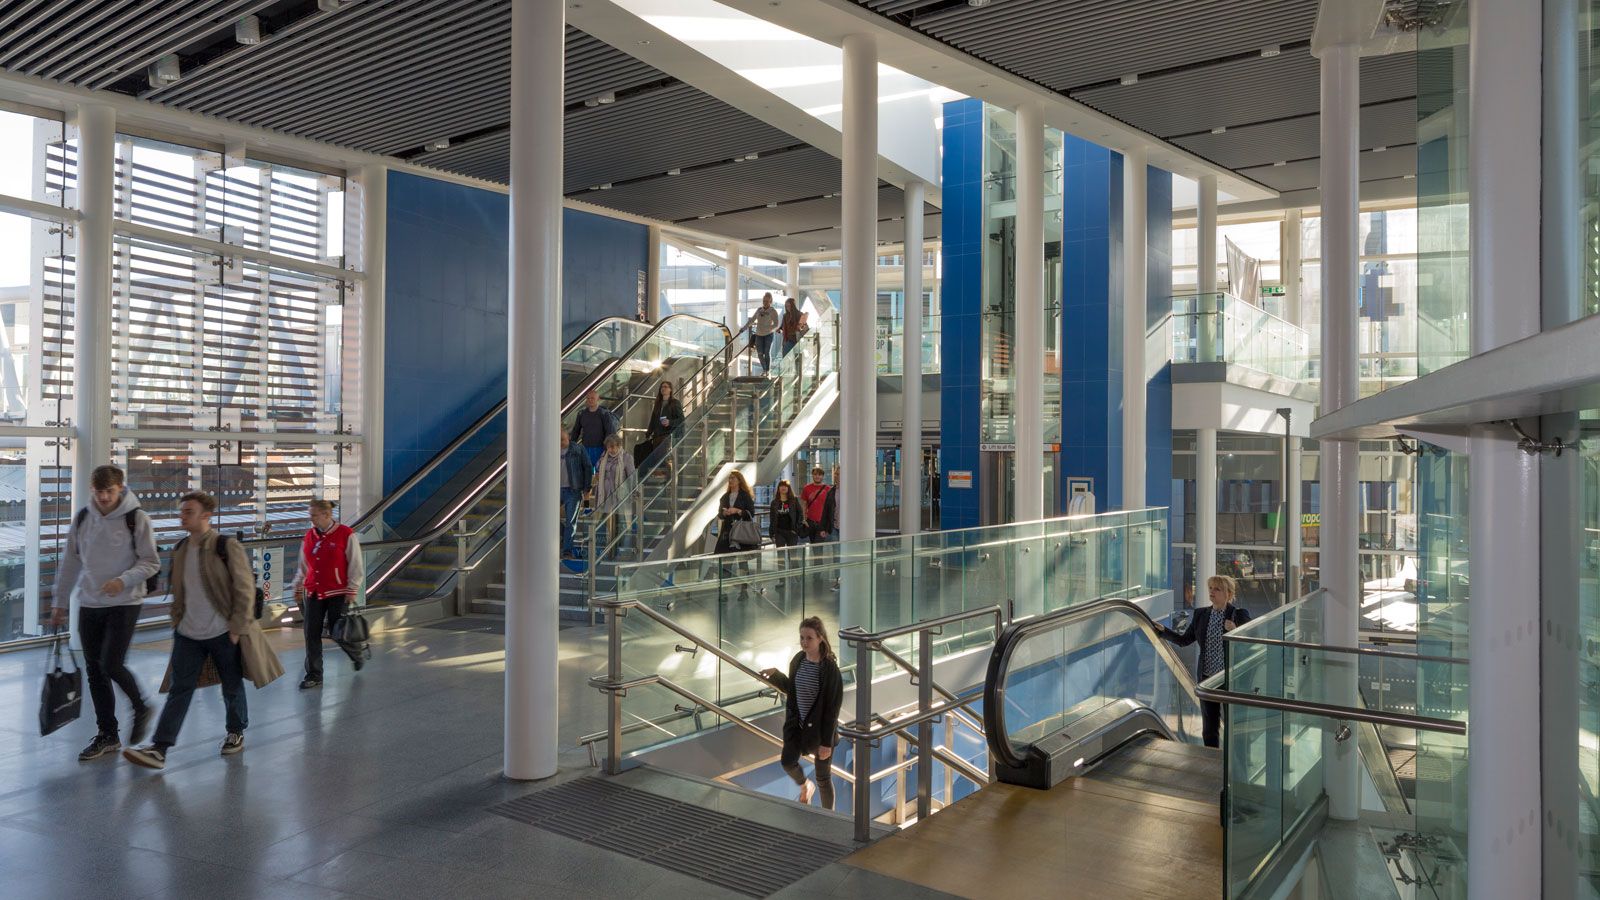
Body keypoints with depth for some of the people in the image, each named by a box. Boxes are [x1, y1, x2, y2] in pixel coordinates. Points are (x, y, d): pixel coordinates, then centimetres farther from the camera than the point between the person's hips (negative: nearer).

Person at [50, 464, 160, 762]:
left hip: (124, 604, -5)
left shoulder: (136, 519, -9)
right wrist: (60, 603, 13)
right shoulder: (82, 518, 4)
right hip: (89, 604, 5)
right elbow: (70, 562, 12)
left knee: (111, 665, -13)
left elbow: (151, 562, -7)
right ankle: (107, 735, 19)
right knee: (94, 670, 7)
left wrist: (123, 581, -23)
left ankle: (141, 708, 15)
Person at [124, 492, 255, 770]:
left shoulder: (228, 548, -13)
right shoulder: (181, 550, 8)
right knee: (179, 691, -2)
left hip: (222, 634, -5)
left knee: (232, 688, 10)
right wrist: (177, 621, 13)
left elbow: (245, 591, -13)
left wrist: (237, 628, -14)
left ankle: (236, 733, 30)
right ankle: (159, 749, -5)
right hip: (188, 635, 5)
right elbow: (179, 592, 19)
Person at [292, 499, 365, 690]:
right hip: (313, 593, 5)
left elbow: (356, 566, -7)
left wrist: (352, 591, -10)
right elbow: (303, 566, 18)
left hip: (337, 593, -5)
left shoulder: (346, 535, -9)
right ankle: (314, 675, 12)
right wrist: (298, 588, 18)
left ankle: (358, 656, 29)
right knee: (311, 635, 2)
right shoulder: (309, 535, 7)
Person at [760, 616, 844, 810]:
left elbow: (833, 707, -19)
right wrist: (775, 675, -4)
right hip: (797, 724, 5)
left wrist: (827, 742, -18)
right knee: (788, 762, 8)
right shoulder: (798, 660, -5)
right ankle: (805, 787, 42)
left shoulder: (829, 669, -23)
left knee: (823, 777, 8)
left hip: (820, 727, -5)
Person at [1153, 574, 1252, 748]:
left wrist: (1235, 631, -27)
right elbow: (1184, 640, 8)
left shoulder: (1240, 614, -7)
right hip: (1206, 678, 4)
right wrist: (1163, 630, -3)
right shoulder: (1200, 614, 5)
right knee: (1209, 729, 12)